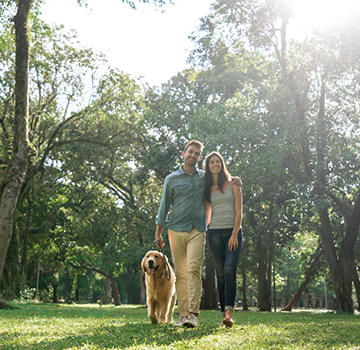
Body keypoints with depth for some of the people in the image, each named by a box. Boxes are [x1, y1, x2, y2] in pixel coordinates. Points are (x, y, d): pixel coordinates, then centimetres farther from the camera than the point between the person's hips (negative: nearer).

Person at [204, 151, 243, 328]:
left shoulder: (232, 184, 6)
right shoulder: (208, 188, 14)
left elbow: (239, 212, 0)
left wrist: (235, 234, -11)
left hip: (233, 231, -3)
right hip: (215, 232, 3)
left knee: (230, 270, -17)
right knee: (220, 273, 1)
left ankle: (229, 312, -26)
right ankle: (224, 313, 3)